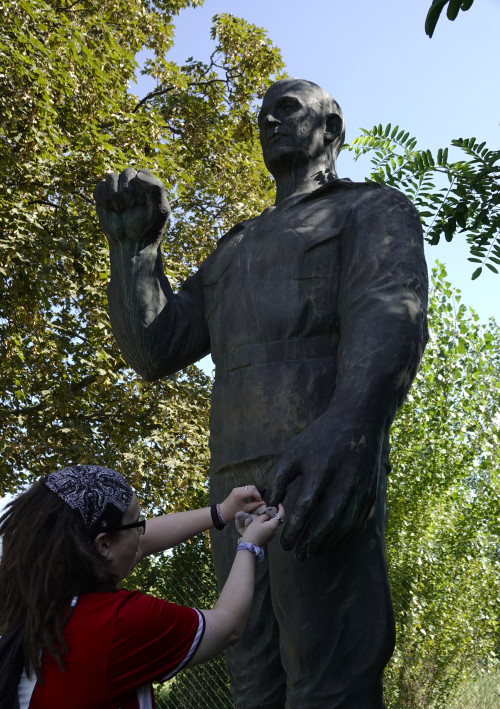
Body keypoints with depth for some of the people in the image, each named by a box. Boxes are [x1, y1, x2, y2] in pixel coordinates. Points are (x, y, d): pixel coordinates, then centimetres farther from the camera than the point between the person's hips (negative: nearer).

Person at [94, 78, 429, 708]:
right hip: (235, 482, 7)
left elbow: (392, 309, -11)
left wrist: (349, 425, -32)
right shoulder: (234, 250, 29)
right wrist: (133, 243, 5)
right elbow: (155, 350, 19)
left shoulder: (373, 209, 11)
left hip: (321, 471, -6)